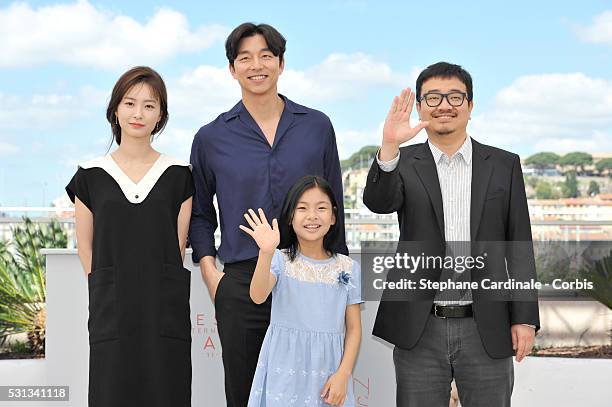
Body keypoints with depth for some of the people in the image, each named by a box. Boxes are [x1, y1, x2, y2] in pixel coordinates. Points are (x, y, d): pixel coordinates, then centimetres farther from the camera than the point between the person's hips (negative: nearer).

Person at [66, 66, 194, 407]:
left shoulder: (178, 174, 5)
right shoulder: (91, 175, 5)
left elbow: (179, 245, 5)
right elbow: (86, 246, 7)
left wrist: (152, 288, 0)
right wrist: (107, 292, 3)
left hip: (165, 310, 0)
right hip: (112, 312, 0)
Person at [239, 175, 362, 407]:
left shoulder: (348, 268, 1)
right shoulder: (280, 260, -3)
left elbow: (354, 328, 4)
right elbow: (258, 297, -22)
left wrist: (343, 374, -7)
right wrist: (266, 253, -36)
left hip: (328, 369, 1)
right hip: (284, 368, -1)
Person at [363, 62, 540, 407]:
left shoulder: (504, 165, 6)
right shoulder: (404, 164, 4)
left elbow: (519, 245, 5)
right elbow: (378, 202, -16)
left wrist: (525, 318, -1)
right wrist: (389, 147, -32)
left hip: (486, 329, 1)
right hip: (420, 330, 0)